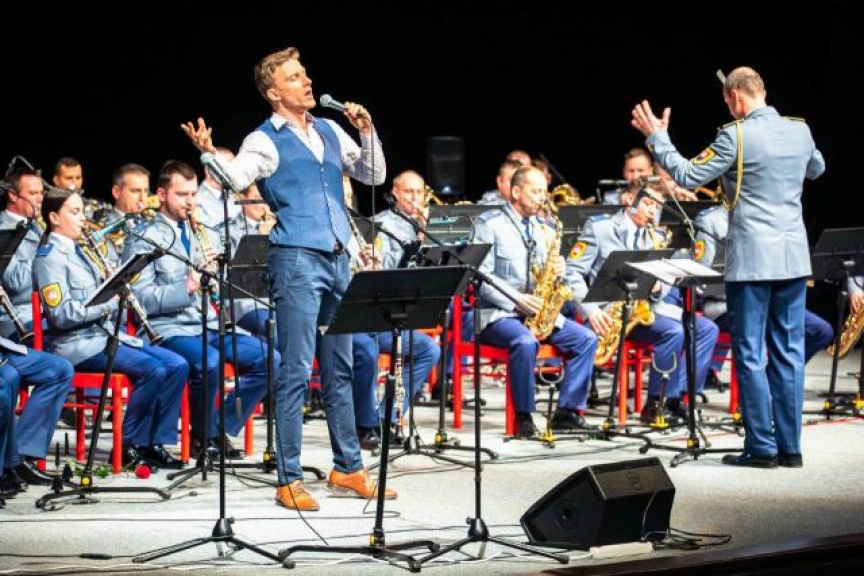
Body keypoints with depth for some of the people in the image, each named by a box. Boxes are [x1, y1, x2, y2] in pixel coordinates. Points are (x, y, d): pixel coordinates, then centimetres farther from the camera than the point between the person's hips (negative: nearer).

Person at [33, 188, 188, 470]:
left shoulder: (79, 252, 20)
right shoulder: (50, 257, -8)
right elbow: (61, 314, -18)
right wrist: (109, 302, -18)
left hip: (107, 333, 9)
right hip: (78, 344, -9)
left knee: (177, 366, -8)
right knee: (153, 369, -26)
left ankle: (155, 443, -6)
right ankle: (128, 446, -12)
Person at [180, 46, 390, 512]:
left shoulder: (329, 131, 15)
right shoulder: (265, 141, -4)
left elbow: (374, 176, 16)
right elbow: (236, 177, -20)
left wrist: (367, 132, 1)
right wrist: (209, 154, -39)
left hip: (337, 259, 7)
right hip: (296, 260, -6)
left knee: (340, 369, 13)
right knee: (296, 371, -6)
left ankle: (348, 469, 23)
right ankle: (289, 481, -1)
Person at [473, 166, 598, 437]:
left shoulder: (544, 229, 17)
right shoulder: (489, 224, -4)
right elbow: (480, 276, -12)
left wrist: (557, 271, -5)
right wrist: (516, 300, -21)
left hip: (539, 311, 7)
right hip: (498, 313, -7)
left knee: (586, 339, -11)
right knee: (526, 342, -36)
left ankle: (567, 411, -7)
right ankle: (523, 417, -23)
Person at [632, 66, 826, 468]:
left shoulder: (735, 136, -12)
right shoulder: (800, 130, 7)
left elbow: (687, 176, -9)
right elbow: (816, 169, 27)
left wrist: (656, 137, 2)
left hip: (752, 260, -6)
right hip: (794, 257, 6)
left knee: (750, 354, 0)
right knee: (789, 352, 9)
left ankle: (761, 447, 0)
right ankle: (790, 447, 10)